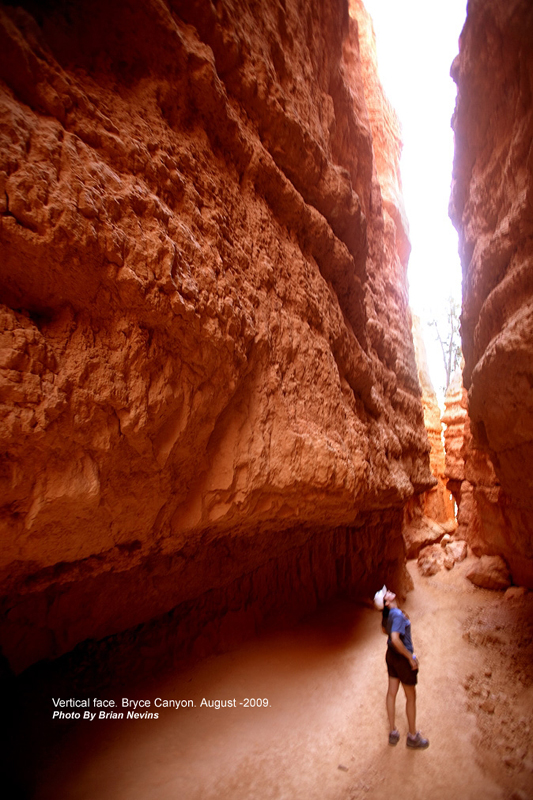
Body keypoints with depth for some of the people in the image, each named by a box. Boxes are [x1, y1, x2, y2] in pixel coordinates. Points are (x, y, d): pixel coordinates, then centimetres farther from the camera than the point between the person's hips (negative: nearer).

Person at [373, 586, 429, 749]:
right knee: (411, 697, 13)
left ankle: (393, 733, 33)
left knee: (392, 693, 17)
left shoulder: (386, 613, -4)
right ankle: (413, 737, 31)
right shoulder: (397, 615, -30)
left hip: (391, 654, 7)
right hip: (402, 658, -7)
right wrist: (410, 657, -25)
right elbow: (395, 639, -37)